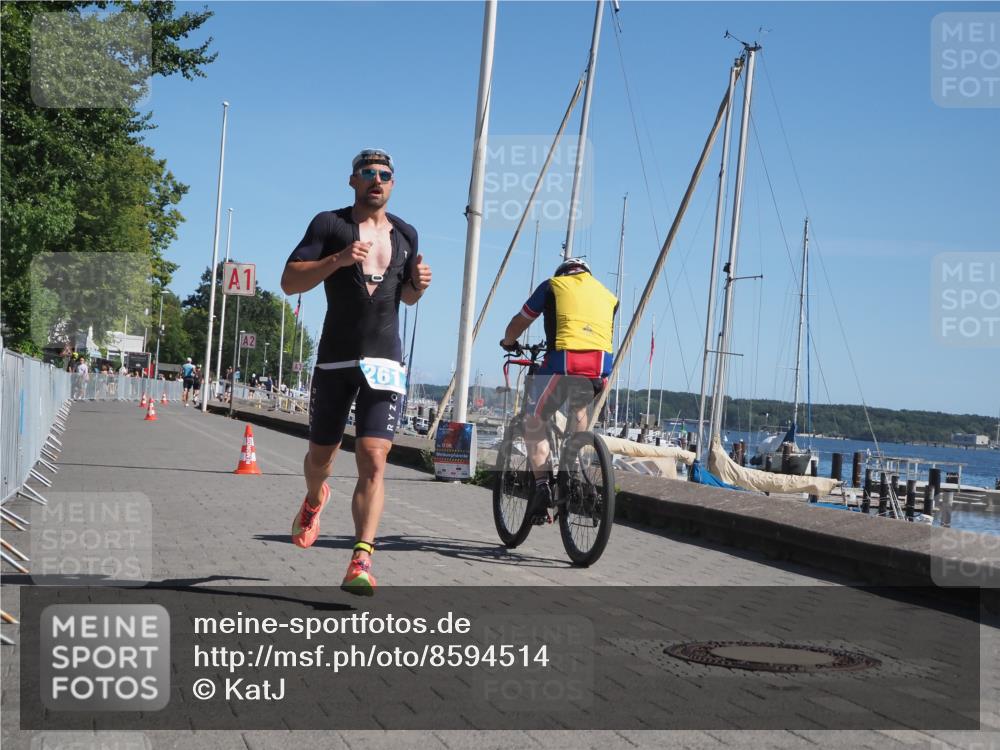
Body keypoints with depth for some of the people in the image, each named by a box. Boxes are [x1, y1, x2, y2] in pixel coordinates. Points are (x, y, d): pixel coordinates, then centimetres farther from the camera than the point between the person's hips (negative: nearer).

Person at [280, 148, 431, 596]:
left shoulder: (406, 234, 13)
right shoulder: (329, 224, 1)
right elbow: (289, 282, -6)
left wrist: (419, 285, 2)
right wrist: (337, 260, -19)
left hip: (385, 361, 1)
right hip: (335, 359, -1)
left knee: (373, 460, -14)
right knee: (320, 454, 14)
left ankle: (361, 562, -18)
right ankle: (314, 500, 49)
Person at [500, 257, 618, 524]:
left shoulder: (552, 285, 22)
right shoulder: (607, 295, 29)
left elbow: (518, 324, 29)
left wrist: (508, 342, 50)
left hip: (562, 363, -3)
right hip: (600, 368, 3)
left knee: (534, 424, 15)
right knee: (578, 407, 33)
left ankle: (542, 487, 0)